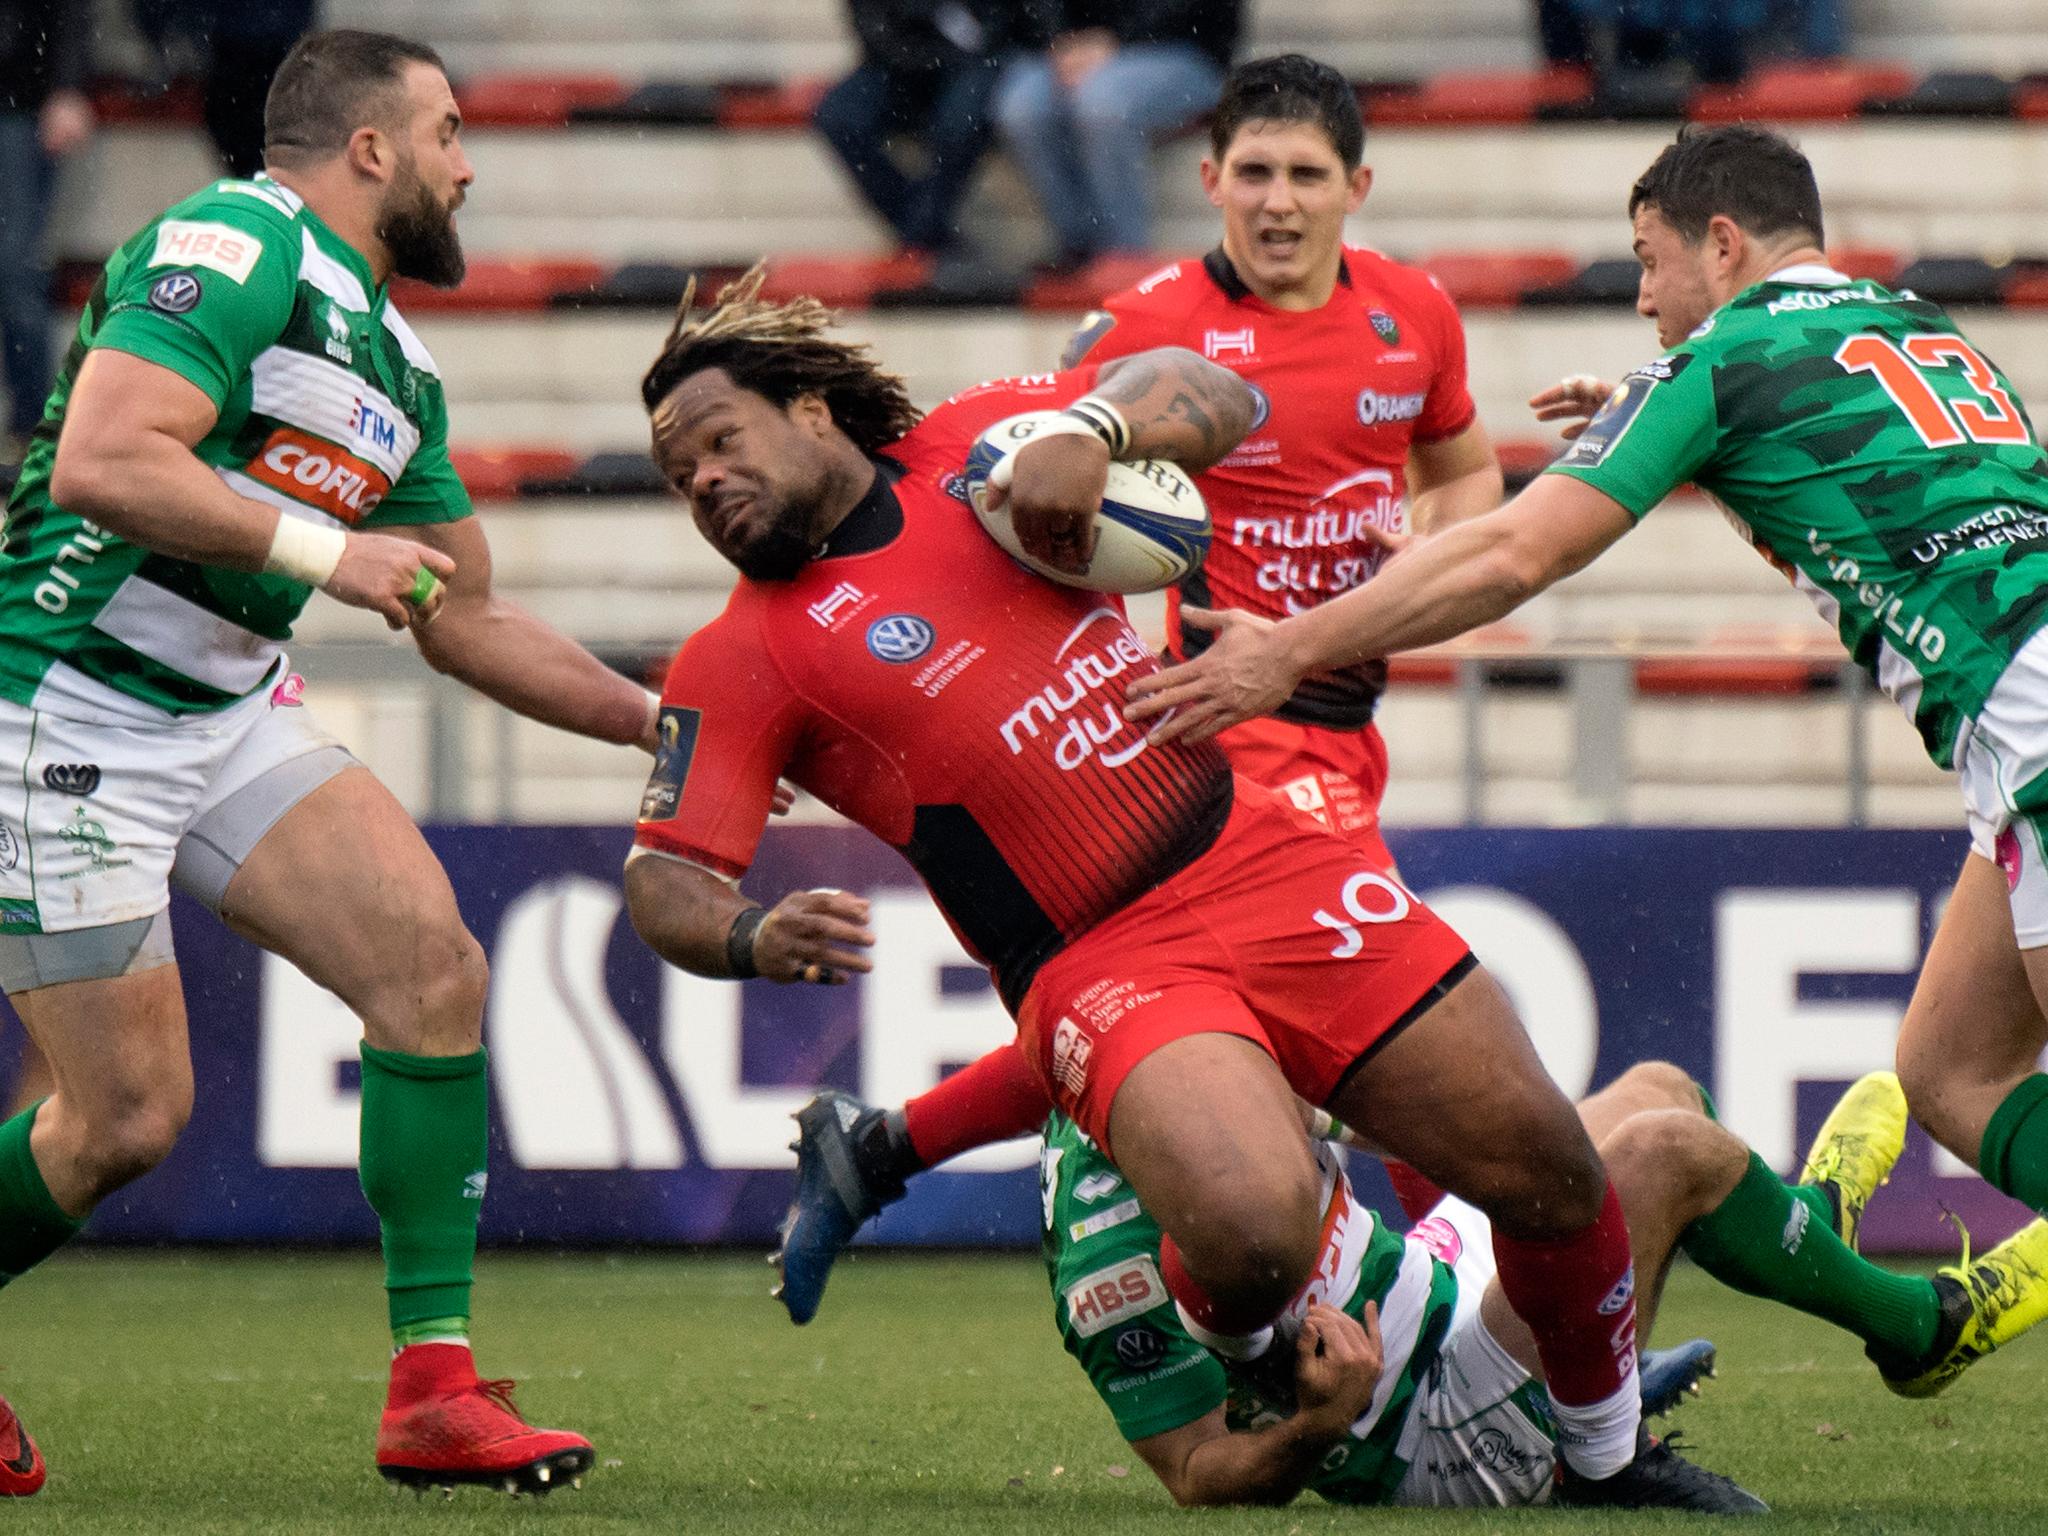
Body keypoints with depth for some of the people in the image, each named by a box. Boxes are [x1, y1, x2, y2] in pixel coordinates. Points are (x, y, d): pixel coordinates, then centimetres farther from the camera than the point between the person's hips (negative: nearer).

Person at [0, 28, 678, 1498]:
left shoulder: (396, 364, 15)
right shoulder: (234, 247, -14)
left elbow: (464, 620, 23)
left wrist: (663, 719, 18)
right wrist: (321, 549, -23)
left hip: (232, 710, 9)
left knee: (435, 966, -9)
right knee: (127, 1116, -8)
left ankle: (436, 1384, -7)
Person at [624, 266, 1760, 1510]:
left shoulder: (969, 445, 11)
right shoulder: (745, 658, 1)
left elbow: (1209, 397, 9)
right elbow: (663, 877, -2)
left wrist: (1092, 426, -12)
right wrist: (755, 937, -25)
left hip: (1258, 852, 4)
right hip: (1100, 969, -4)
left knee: (1546, 1171, -2)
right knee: (1251, 1235, -31)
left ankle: (1613, 1457, 23)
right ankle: (1240, 1354, 6)